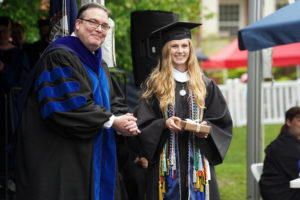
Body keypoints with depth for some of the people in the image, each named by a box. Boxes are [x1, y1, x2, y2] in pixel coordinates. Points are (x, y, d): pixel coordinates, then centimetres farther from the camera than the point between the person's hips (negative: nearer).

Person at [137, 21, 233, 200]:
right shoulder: (154, 85, 6)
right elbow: (144, 125, 2)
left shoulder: (205, 85, 11)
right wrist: (165, 124, -16)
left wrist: (207, 128, -10)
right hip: (167, 163, -1)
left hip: (198, 161, 1)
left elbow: (223, 123, 10)